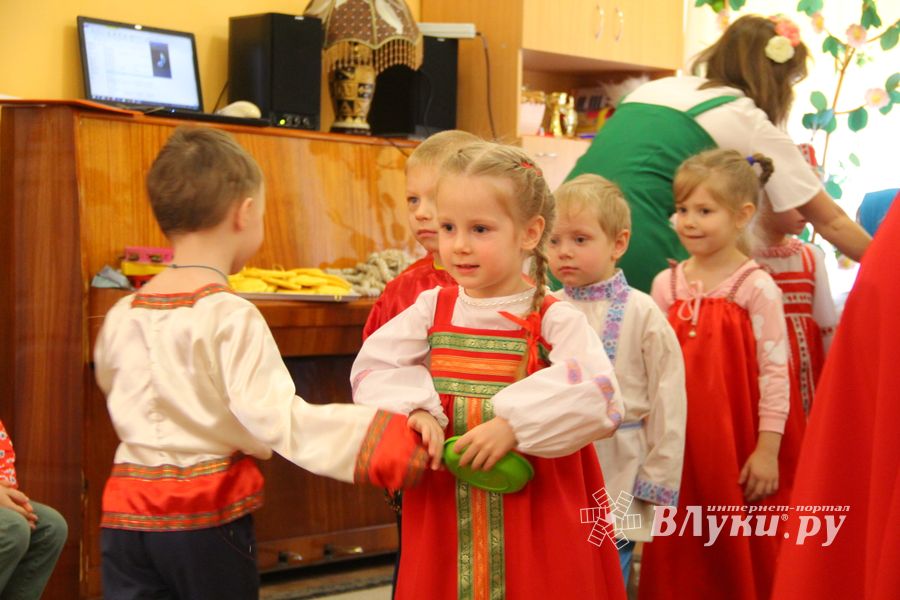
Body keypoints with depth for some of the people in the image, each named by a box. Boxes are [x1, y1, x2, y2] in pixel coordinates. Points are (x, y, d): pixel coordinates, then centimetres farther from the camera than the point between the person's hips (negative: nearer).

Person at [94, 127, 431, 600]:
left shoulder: (122, 317, 2)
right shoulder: (232, 318, -15)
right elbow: (276, 418, -22)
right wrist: (388, 439, -25)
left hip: (127, 511, 5)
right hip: (206, 518, -4)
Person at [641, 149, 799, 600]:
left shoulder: (756, 288, -8)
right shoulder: (666, 285, 5)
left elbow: (775, 372, -9)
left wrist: (767, 449, -11)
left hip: (737, 452, -4)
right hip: (679, 449, 4)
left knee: (740, 557, 5)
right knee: (679, 562, 10)